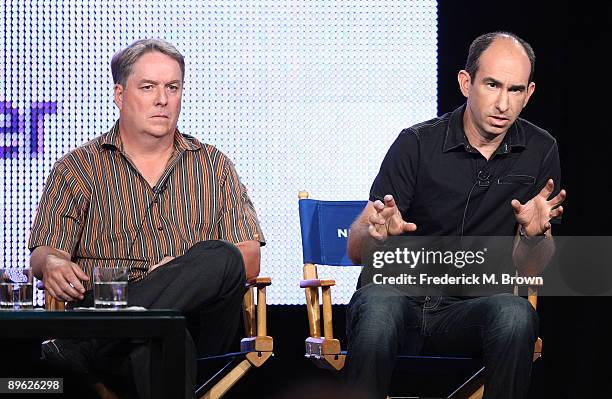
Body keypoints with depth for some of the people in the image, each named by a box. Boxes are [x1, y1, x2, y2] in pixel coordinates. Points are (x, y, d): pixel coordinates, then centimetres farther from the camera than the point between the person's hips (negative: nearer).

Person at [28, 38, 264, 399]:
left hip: (199, 316, 3)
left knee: (222, 259, -34)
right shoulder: (77, 169, 18)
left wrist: (188, 271, -9)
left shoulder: (214, 166, 21)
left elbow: (250, 261, 12)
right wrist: (53, 265, -18)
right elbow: (44, 254, 9)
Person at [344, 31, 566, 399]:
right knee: (381, 307, -37)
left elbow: (529, 270, 6)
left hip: (467, 310, 2)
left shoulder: (540, 152, 4)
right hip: (400, 290, -2)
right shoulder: (417, 145, -3)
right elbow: (355, 251, -4)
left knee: (516, 313, -32)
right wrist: (377, 233, -28)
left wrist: (533, 235, -17)